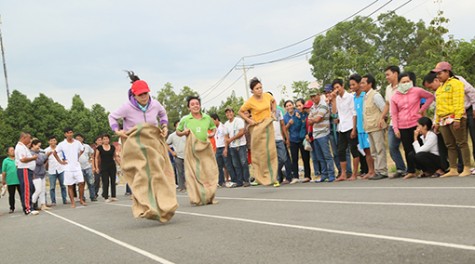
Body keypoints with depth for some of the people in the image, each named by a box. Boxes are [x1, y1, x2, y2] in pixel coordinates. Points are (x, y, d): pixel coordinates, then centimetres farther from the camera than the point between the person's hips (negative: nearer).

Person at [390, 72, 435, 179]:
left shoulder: (417, 91, -1)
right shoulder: (395, 97, 5)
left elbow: (430, 97, 10)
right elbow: (394, 114, 7)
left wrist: (422, 109, 1)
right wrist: (395, 128, 0)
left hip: (416, 124, -2)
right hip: (403, 127, 2)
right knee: (408, 150, 6)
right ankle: (411, 171, 15)